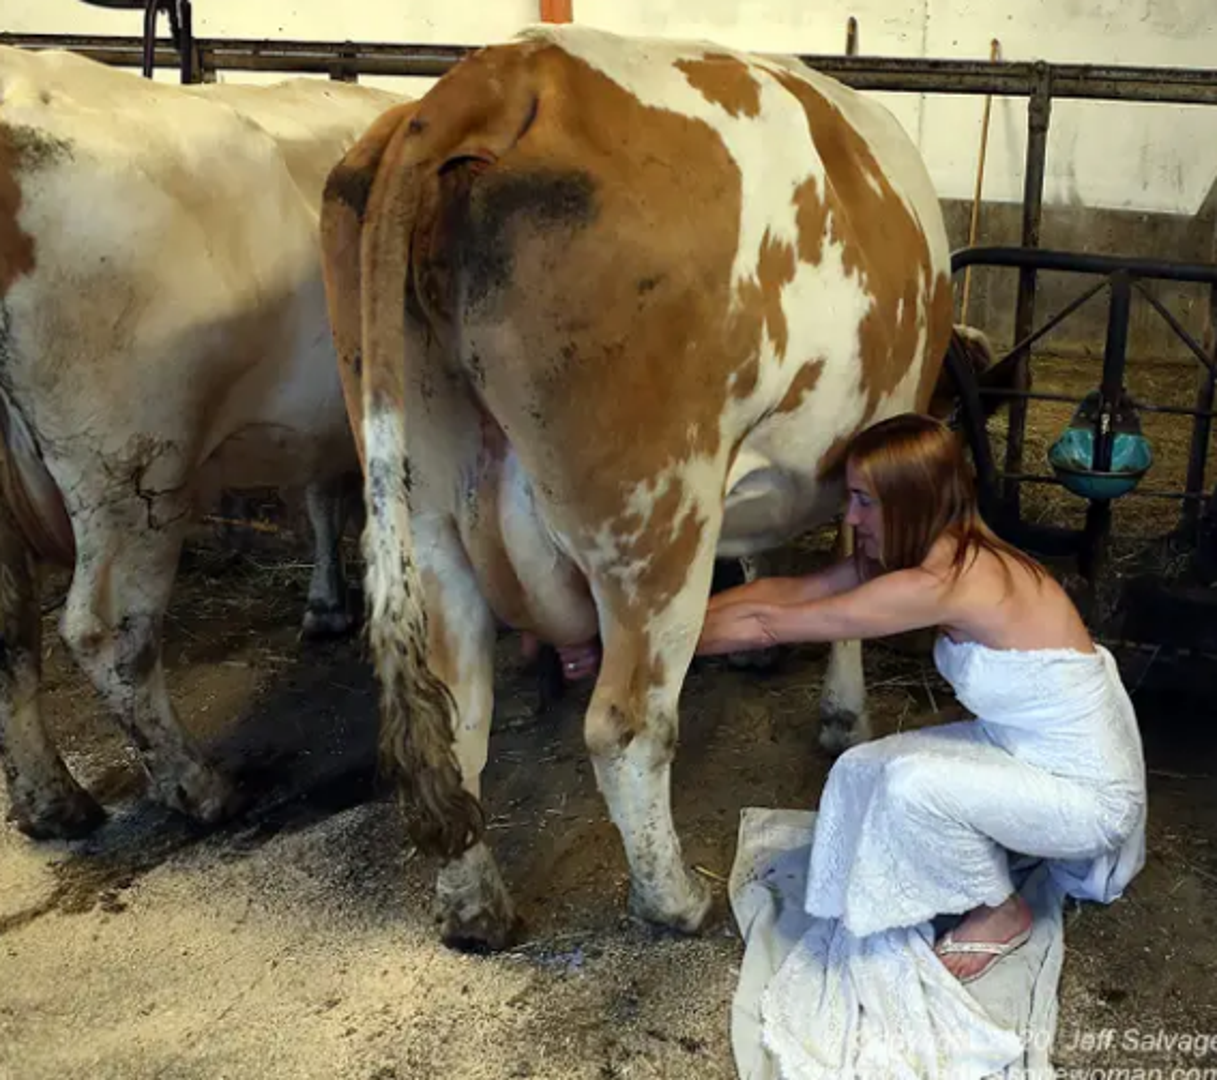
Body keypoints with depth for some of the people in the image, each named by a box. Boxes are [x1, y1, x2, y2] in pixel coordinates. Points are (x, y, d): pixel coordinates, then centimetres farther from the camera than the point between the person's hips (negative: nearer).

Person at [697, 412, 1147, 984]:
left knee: (912, 782, -27)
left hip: (1091, 794, -8)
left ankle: (1001, 913, 1)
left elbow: (767, 625, -27)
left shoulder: (945, 582, -31)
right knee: (859, 771, -5)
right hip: (1020, 745, 8)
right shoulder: (934, 555, -5)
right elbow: (786, 591, -2)